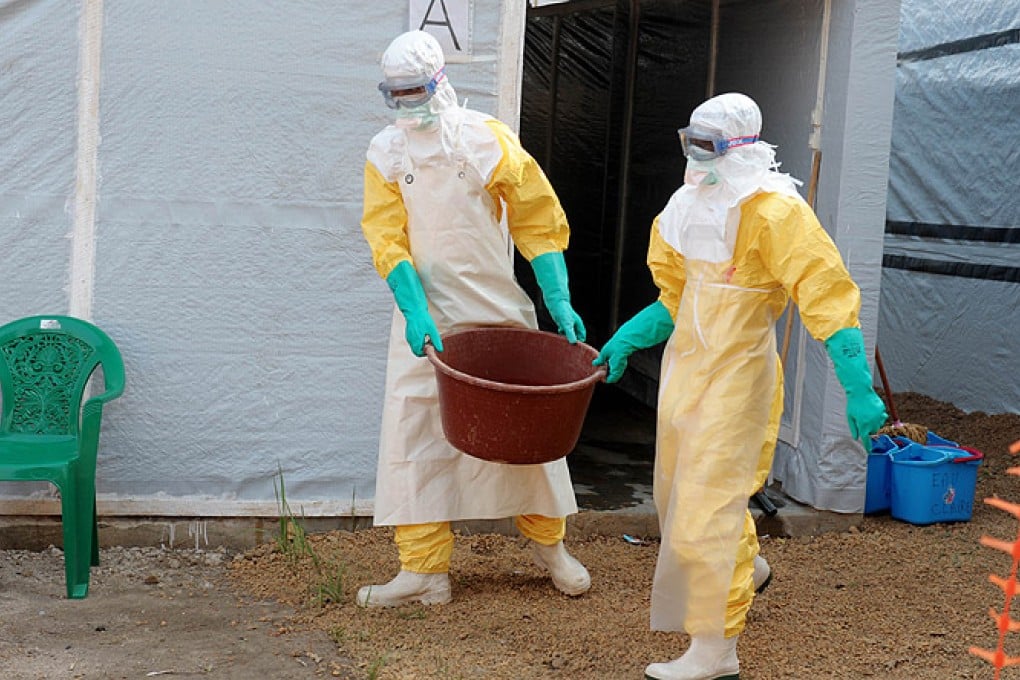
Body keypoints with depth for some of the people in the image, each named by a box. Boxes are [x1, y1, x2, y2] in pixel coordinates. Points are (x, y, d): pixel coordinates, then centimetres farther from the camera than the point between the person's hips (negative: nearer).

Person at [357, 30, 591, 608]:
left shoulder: (488, 139, -6)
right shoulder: (386, 153, -1)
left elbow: (538, 220, -3)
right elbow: (387, 240, -7)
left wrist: (559, 301, -10)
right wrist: (415, 311, -21)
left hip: (498, 310, -1)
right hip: (426, 315, 1)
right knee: (414, 433, -2)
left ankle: (549, 543, 28)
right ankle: (425, 570, 7)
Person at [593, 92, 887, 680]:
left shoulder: (774, 212, -19)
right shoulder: (693, 206, 6)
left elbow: (830, 300, -22)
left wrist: (859, 390, -28)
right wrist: (626, 340, 6)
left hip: (738, 374, -8)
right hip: (686, 368, 9)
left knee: (707, 506, -7)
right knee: (678, 488, 22)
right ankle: (748, 566, 51)